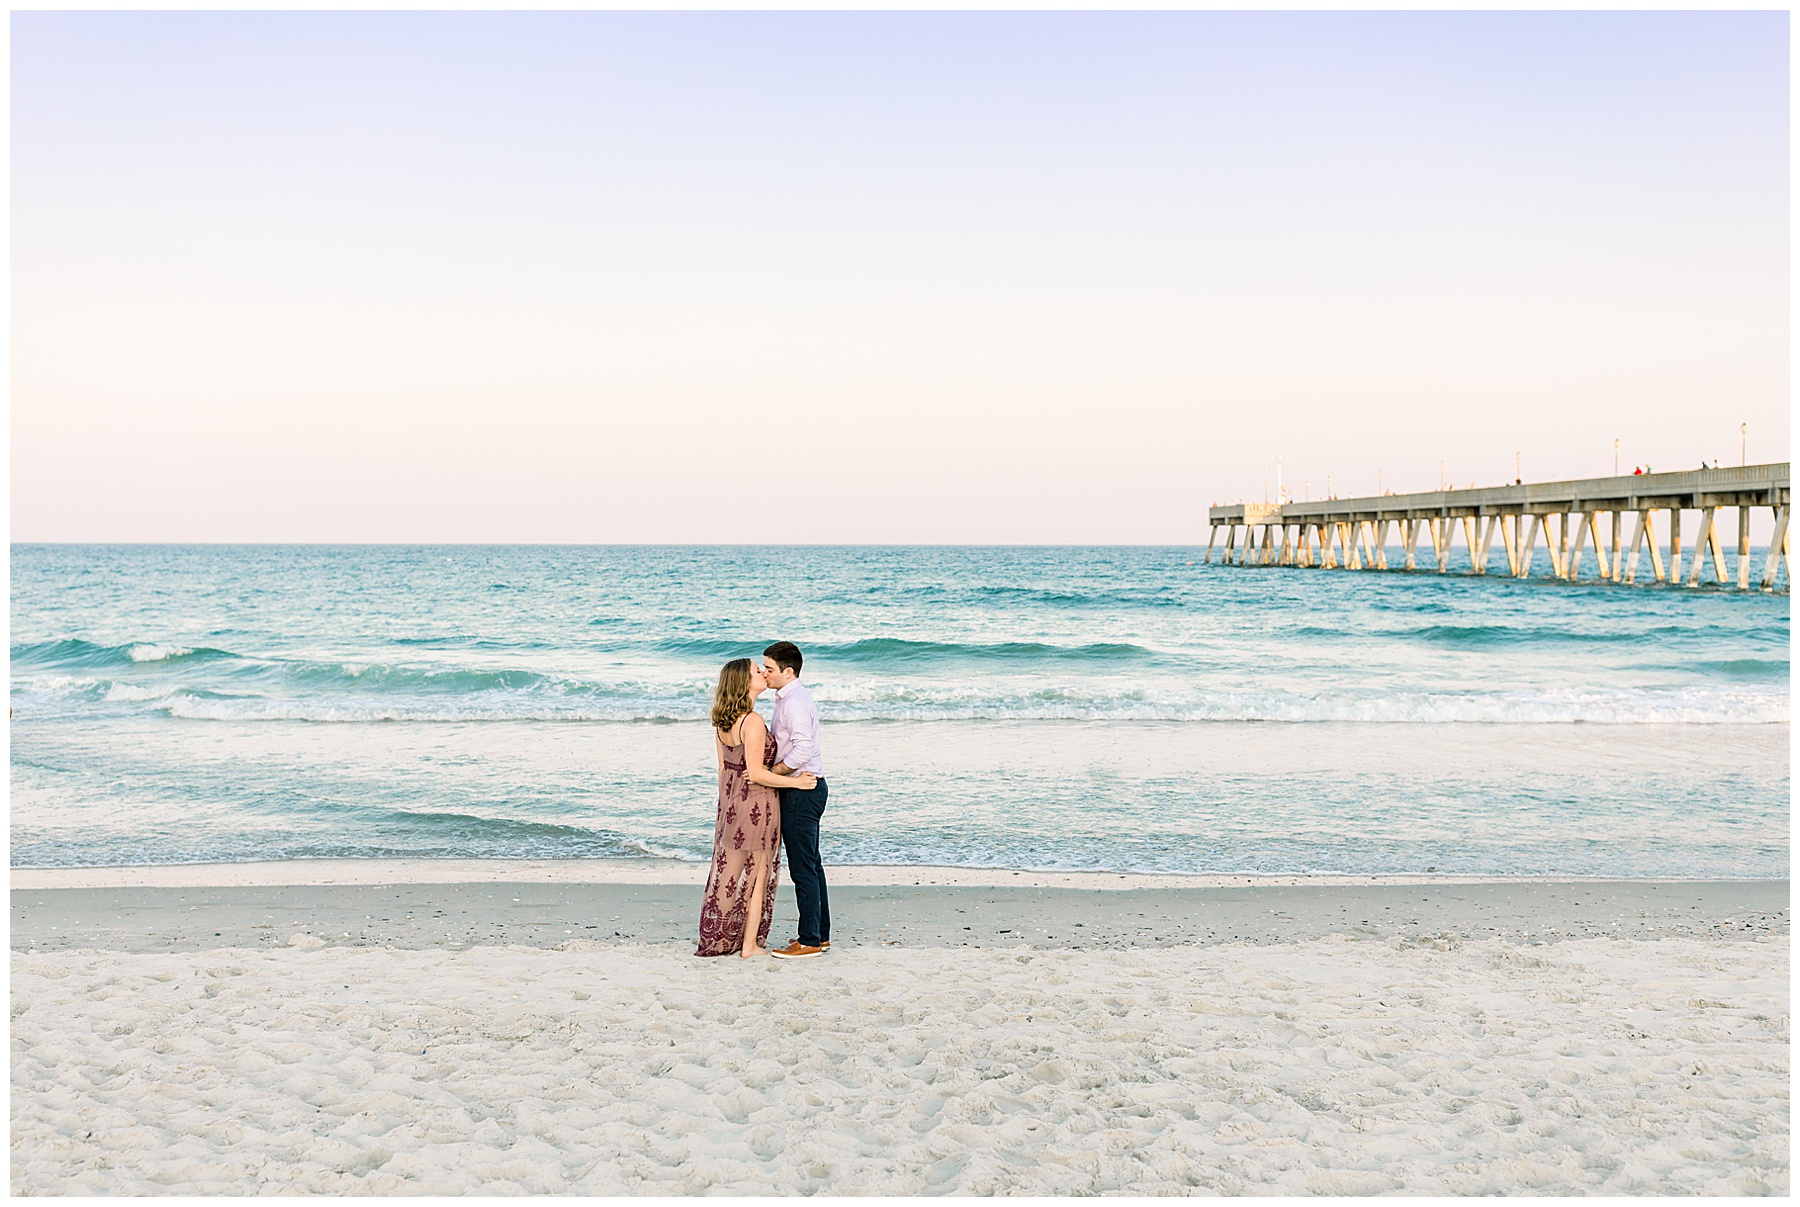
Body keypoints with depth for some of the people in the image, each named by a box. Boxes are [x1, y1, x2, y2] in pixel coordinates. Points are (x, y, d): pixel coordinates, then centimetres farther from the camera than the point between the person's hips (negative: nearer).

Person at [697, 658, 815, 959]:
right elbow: (756, 772, -21)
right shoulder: (753, 721, -20)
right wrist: (795, 781, -14)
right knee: (757, 875, 4)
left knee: (728, 872, 14)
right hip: (757, 802, -8)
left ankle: (717, 940, 20)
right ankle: (749, 945, 10)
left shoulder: (721, 722, 6)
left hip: (730, 800, 8)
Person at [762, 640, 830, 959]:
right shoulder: (788, 698, 14)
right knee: (811, 864, 15)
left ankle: (810, 941, 1)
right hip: (804, 789, 11)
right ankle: (821, 934, 23)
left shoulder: (795, 702, -19)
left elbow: (802, 750, -27)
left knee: (803, 868, -5)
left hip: (802, 791, -11)